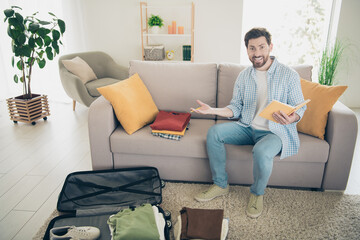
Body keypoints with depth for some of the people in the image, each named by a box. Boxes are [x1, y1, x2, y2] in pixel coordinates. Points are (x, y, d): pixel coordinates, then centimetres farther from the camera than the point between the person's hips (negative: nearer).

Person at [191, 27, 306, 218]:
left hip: (276, 131, -4)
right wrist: (213, 110, -12)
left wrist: (292, 118, -28)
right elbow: (236, 108, 6)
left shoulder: (289, 75, -6)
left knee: (261, 151, -36)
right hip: (247, 127, 5)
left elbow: (300, 107, -3)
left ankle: (257, 193, -3)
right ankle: (220, 184, -2)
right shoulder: (243, 76, 6)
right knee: (214, 132, -17)